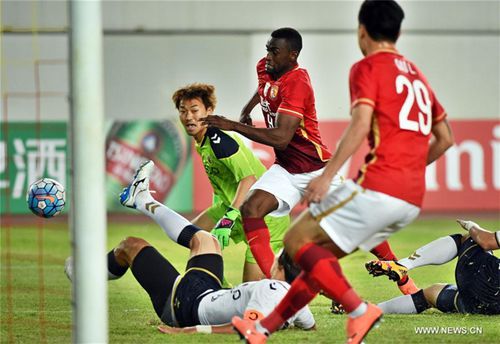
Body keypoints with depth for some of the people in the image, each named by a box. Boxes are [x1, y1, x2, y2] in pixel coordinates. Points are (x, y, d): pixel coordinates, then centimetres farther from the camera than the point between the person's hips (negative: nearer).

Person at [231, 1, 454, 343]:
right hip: (412, 201, 8)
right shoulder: (417, 75, 23)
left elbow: (360, 125, -16)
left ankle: (360, 310, -15)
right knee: (322, 255, 18)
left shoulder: (368, 68, -1)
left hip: (377, 189, -8)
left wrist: (327, 176, -18)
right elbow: (445, 138, 27)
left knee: (297, 240, -2)